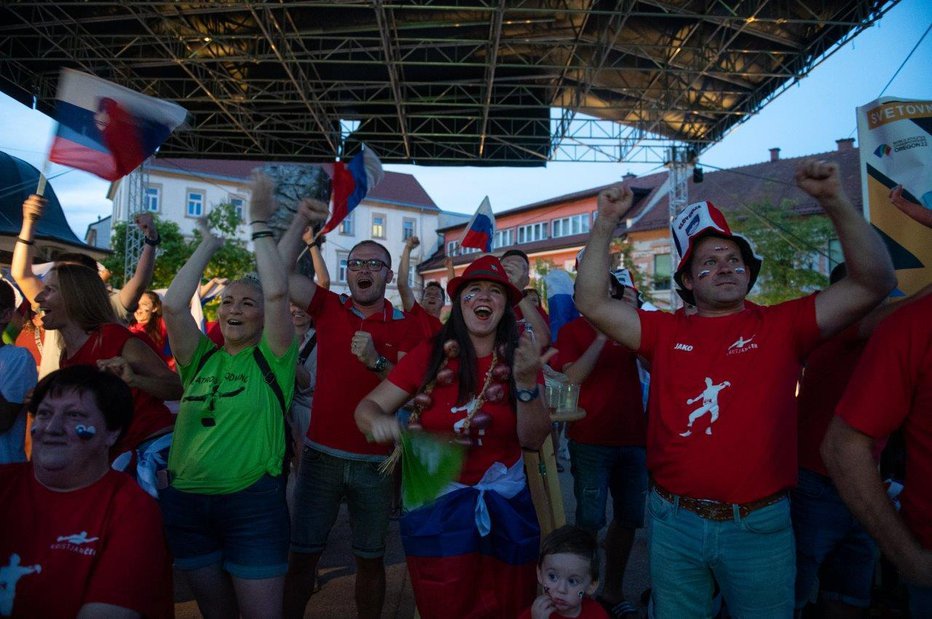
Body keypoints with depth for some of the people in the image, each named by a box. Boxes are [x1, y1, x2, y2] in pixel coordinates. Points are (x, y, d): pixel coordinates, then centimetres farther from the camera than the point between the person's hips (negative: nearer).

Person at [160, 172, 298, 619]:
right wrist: (209, 244, 2)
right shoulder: (202, 359, 8)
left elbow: (278, 292, -17)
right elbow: (172, 305, -6)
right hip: (186, 502, 4)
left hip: (252, 502, -4)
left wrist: (259, 225, -9)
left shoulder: (272, 359, -2)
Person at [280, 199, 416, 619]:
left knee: (370, 559, 13)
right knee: (302, 553, 8)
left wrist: (377, 362, -24)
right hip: (322, 454, 1)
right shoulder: (328, 308, 2)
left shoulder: (404, 327, -3)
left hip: (376, 461, -1)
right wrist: (301, 221, -13)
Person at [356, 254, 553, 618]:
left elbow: (533, 440, -8)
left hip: (504, 505, 2)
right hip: (436, 503, -1)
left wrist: (527, 381, -23)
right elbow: (367, 407, -8)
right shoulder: (429, 355, -10)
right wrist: (378, 421, -31)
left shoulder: (519, 358, -6)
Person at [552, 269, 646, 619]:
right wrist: (604, 333, -22)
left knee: (629, 518, 11)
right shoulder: (572, 331, -2)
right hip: (591, 440, -4)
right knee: (590, 521, -1)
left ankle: (613, 591, 28)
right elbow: (573, 377, -17)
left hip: (633, 437, 4)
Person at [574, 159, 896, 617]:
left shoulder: (782, 325, -1)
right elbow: (592, 303, -4)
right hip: (673, 521, 1)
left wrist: (835, 201, -17)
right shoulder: (665, 332, 2)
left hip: (759, 525, -1)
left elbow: (873, 284, -8)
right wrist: (605, 223, -10)